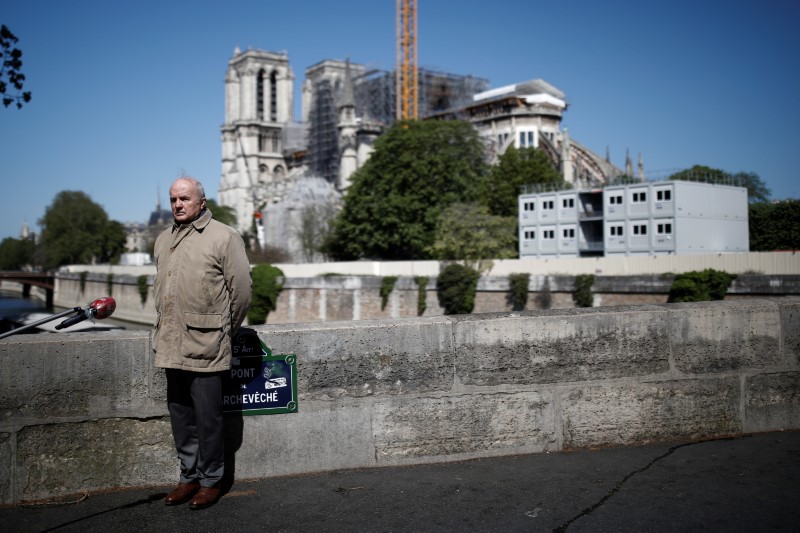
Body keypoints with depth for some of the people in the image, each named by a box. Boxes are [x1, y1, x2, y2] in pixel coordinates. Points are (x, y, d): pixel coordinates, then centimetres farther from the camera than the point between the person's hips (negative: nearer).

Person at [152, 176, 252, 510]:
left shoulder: (224, 237, -5)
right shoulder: (163, 240, 15)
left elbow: (242, 290, -5)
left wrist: (226, 331, 2)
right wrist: (165, 327, 18)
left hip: (204, 347, -6)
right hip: (171, 346, 7)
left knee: (207, 418, 1)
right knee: (180, 416, 14)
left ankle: (211, 482, 14)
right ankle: (189, 477, 27)